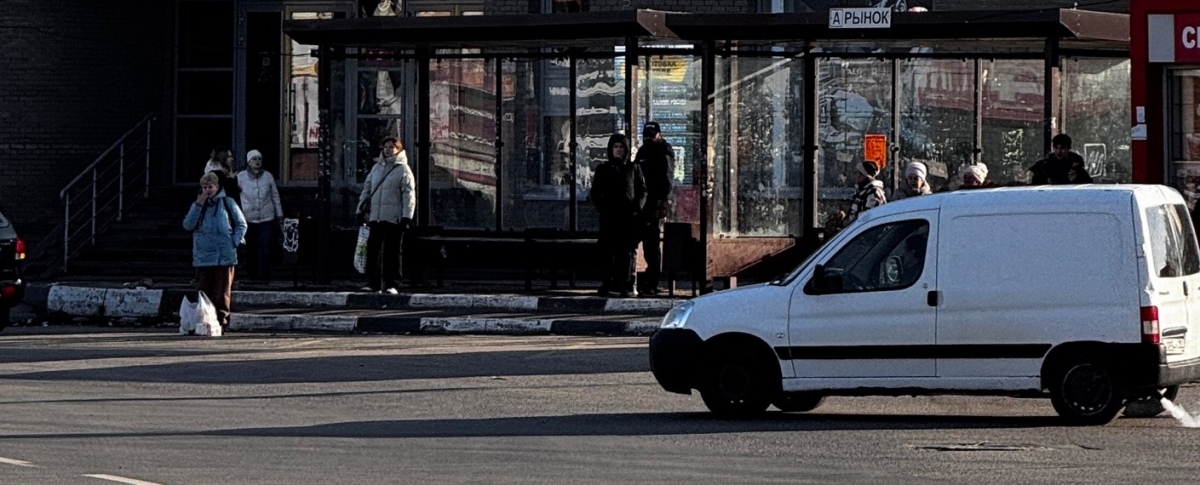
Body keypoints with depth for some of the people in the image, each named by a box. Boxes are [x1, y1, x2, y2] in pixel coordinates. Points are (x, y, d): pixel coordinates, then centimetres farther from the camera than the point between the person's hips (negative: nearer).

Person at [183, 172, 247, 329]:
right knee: (203, 292, 3)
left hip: (225, 257, -3)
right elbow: (188, 225, -1)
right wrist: (198, 205, -8)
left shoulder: (227, 204, 4)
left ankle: (221, 321, 0)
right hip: (202, 257, 3)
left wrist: (234, 242, -4)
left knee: (222, 292, -1)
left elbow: (241, 224, 9)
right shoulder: (197, 205, 11)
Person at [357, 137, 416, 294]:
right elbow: (367, 189, 21)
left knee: (392, 251, -2)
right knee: (373, 249, 3)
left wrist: (406, 216, -13)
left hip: (394, 218, -5)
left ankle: (392, 284, 0)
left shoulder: (403, 169, 0)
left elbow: (409, 195, -5)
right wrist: (361, 209, 14)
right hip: (375, 217, 5)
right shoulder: (376, 168, 17)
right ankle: (373, 283, 7)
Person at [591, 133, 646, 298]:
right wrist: (601, 206, -7)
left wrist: (637, 207, -5)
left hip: (629, 216, 0)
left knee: (628, 250, -2)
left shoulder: (634, 168, 12)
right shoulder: (603, 169, 12)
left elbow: (642, 190, 10)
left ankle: (627, 285, 0)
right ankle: (606, 283, -2)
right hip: (609, 216, 0)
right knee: (607, 250, -4)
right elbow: (595, 192, 9)